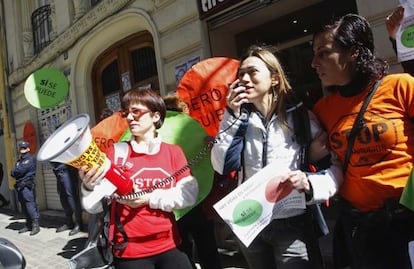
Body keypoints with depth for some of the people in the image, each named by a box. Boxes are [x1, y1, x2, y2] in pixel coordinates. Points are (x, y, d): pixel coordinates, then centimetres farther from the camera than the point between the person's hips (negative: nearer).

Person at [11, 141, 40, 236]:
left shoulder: (30, 159, -5)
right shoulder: (19, 160, 21)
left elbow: (21, 170, -15)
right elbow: (12, 173, 11)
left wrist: (15, 171, 3)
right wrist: (17, 172, -8)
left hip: (27, 186, -8)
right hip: (19, 186, 8)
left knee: (30, 205, -10)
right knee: (24, 207, 10)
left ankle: (35, 225, -8)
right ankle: (28, 224, 18)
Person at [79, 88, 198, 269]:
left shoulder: (174, 152, 2)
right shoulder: (116, 152, -2)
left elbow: (189, 194, -9)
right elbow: (95, 207, -5)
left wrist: (149, 198, -18)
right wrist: (89, 187, -26)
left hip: (169, 246, 1)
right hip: (130, 251, -1)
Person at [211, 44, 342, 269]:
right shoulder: (240, 118, 4)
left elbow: (335, 166, -10)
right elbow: (223, 166, -8)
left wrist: (308, 183, -29)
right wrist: (233, 115, -10)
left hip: (292, 225, -3)